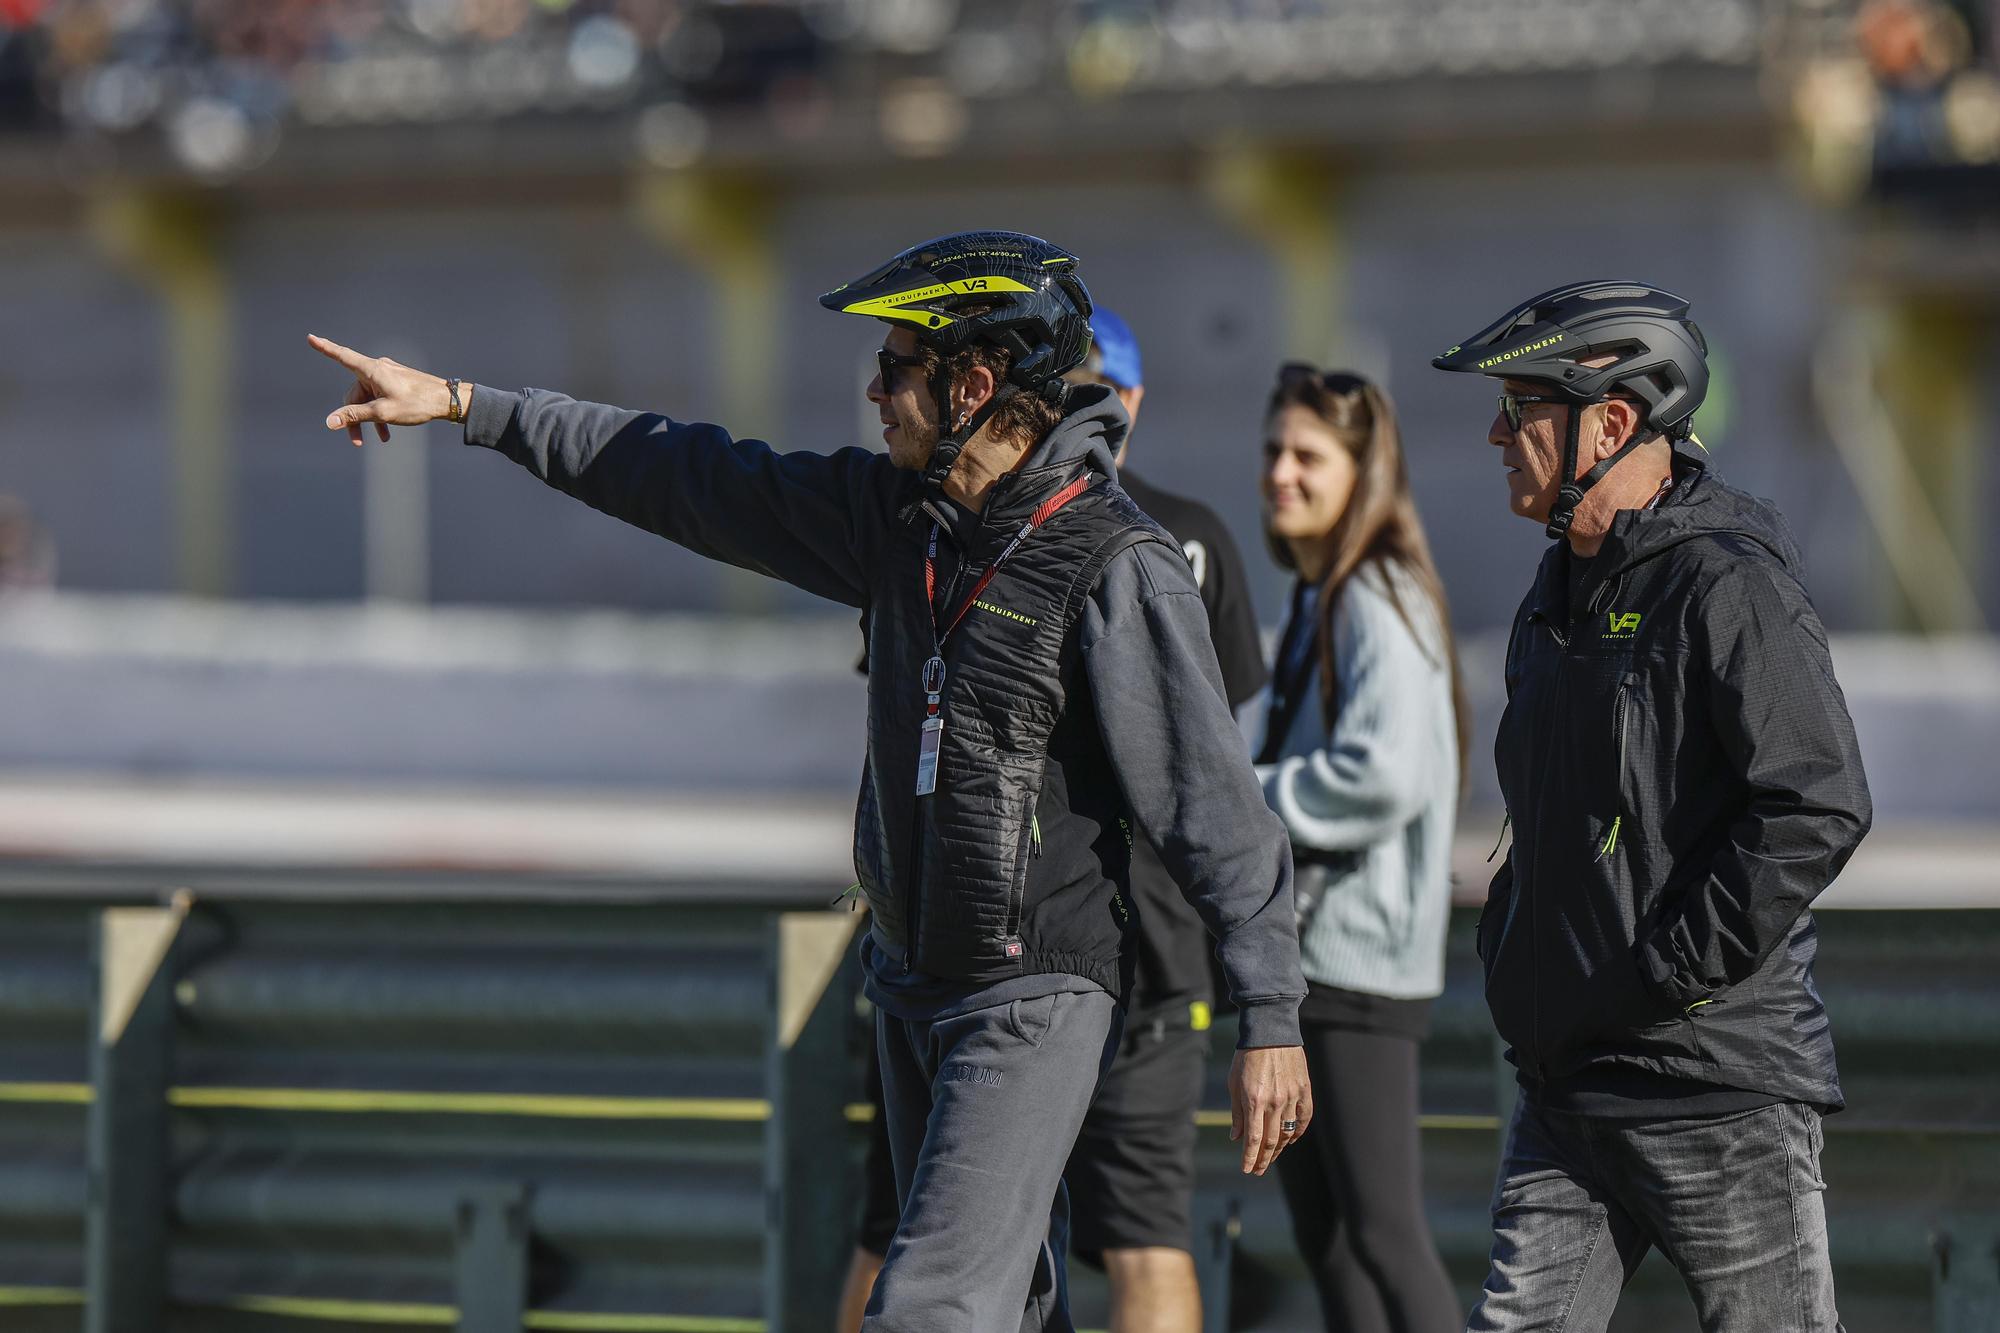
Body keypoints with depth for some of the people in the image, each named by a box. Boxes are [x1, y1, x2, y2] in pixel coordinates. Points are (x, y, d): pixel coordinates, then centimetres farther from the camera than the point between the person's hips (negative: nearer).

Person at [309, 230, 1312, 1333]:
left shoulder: (1118, 572, -18)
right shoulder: (894, 515, 4)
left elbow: (1215, 807, -17)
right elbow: (687, 480, 11)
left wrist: (1271, 1022, -18)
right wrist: (462, 405, 13)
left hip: (1035, 1001, -8)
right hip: (911, 982, 8)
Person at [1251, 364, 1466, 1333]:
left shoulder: (1380, 606, -13)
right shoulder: (1318, 602, 16)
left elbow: (1384, 777, -24)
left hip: (1360, 958, -10)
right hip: (1301, 955, 10)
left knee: (1382, 1230, -12)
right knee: (1322, 1230, 13)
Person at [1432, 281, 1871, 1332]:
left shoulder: (1728, 587, -13)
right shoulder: (1555, 603, 16)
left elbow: (1817, 810, -21)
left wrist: (1666, 974, -19)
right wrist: (1512, 955, 14)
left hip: (1718, 1082, -9)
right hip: (1565, 1084, 9)